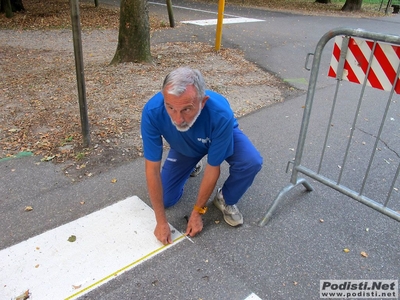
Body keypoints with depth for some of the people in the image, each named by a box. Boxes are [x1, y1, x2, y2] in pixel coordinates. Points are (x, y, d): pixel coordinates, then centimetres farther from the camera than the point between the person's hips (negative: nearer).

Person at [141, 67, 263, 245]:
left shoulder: (221, 114, -43)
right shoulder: (152, 111, -38)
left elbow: (213, 168, -28)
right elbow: (152, 169, -28)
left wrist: (197, 212, -18)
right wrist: (161, 221, -23)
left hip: (222, 137, -1)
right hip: (183, 147, 2)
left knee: (251, 162, -31)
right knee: (166, 199, -2)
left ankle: (225, 200, 0)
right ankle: (189, 166, 28)